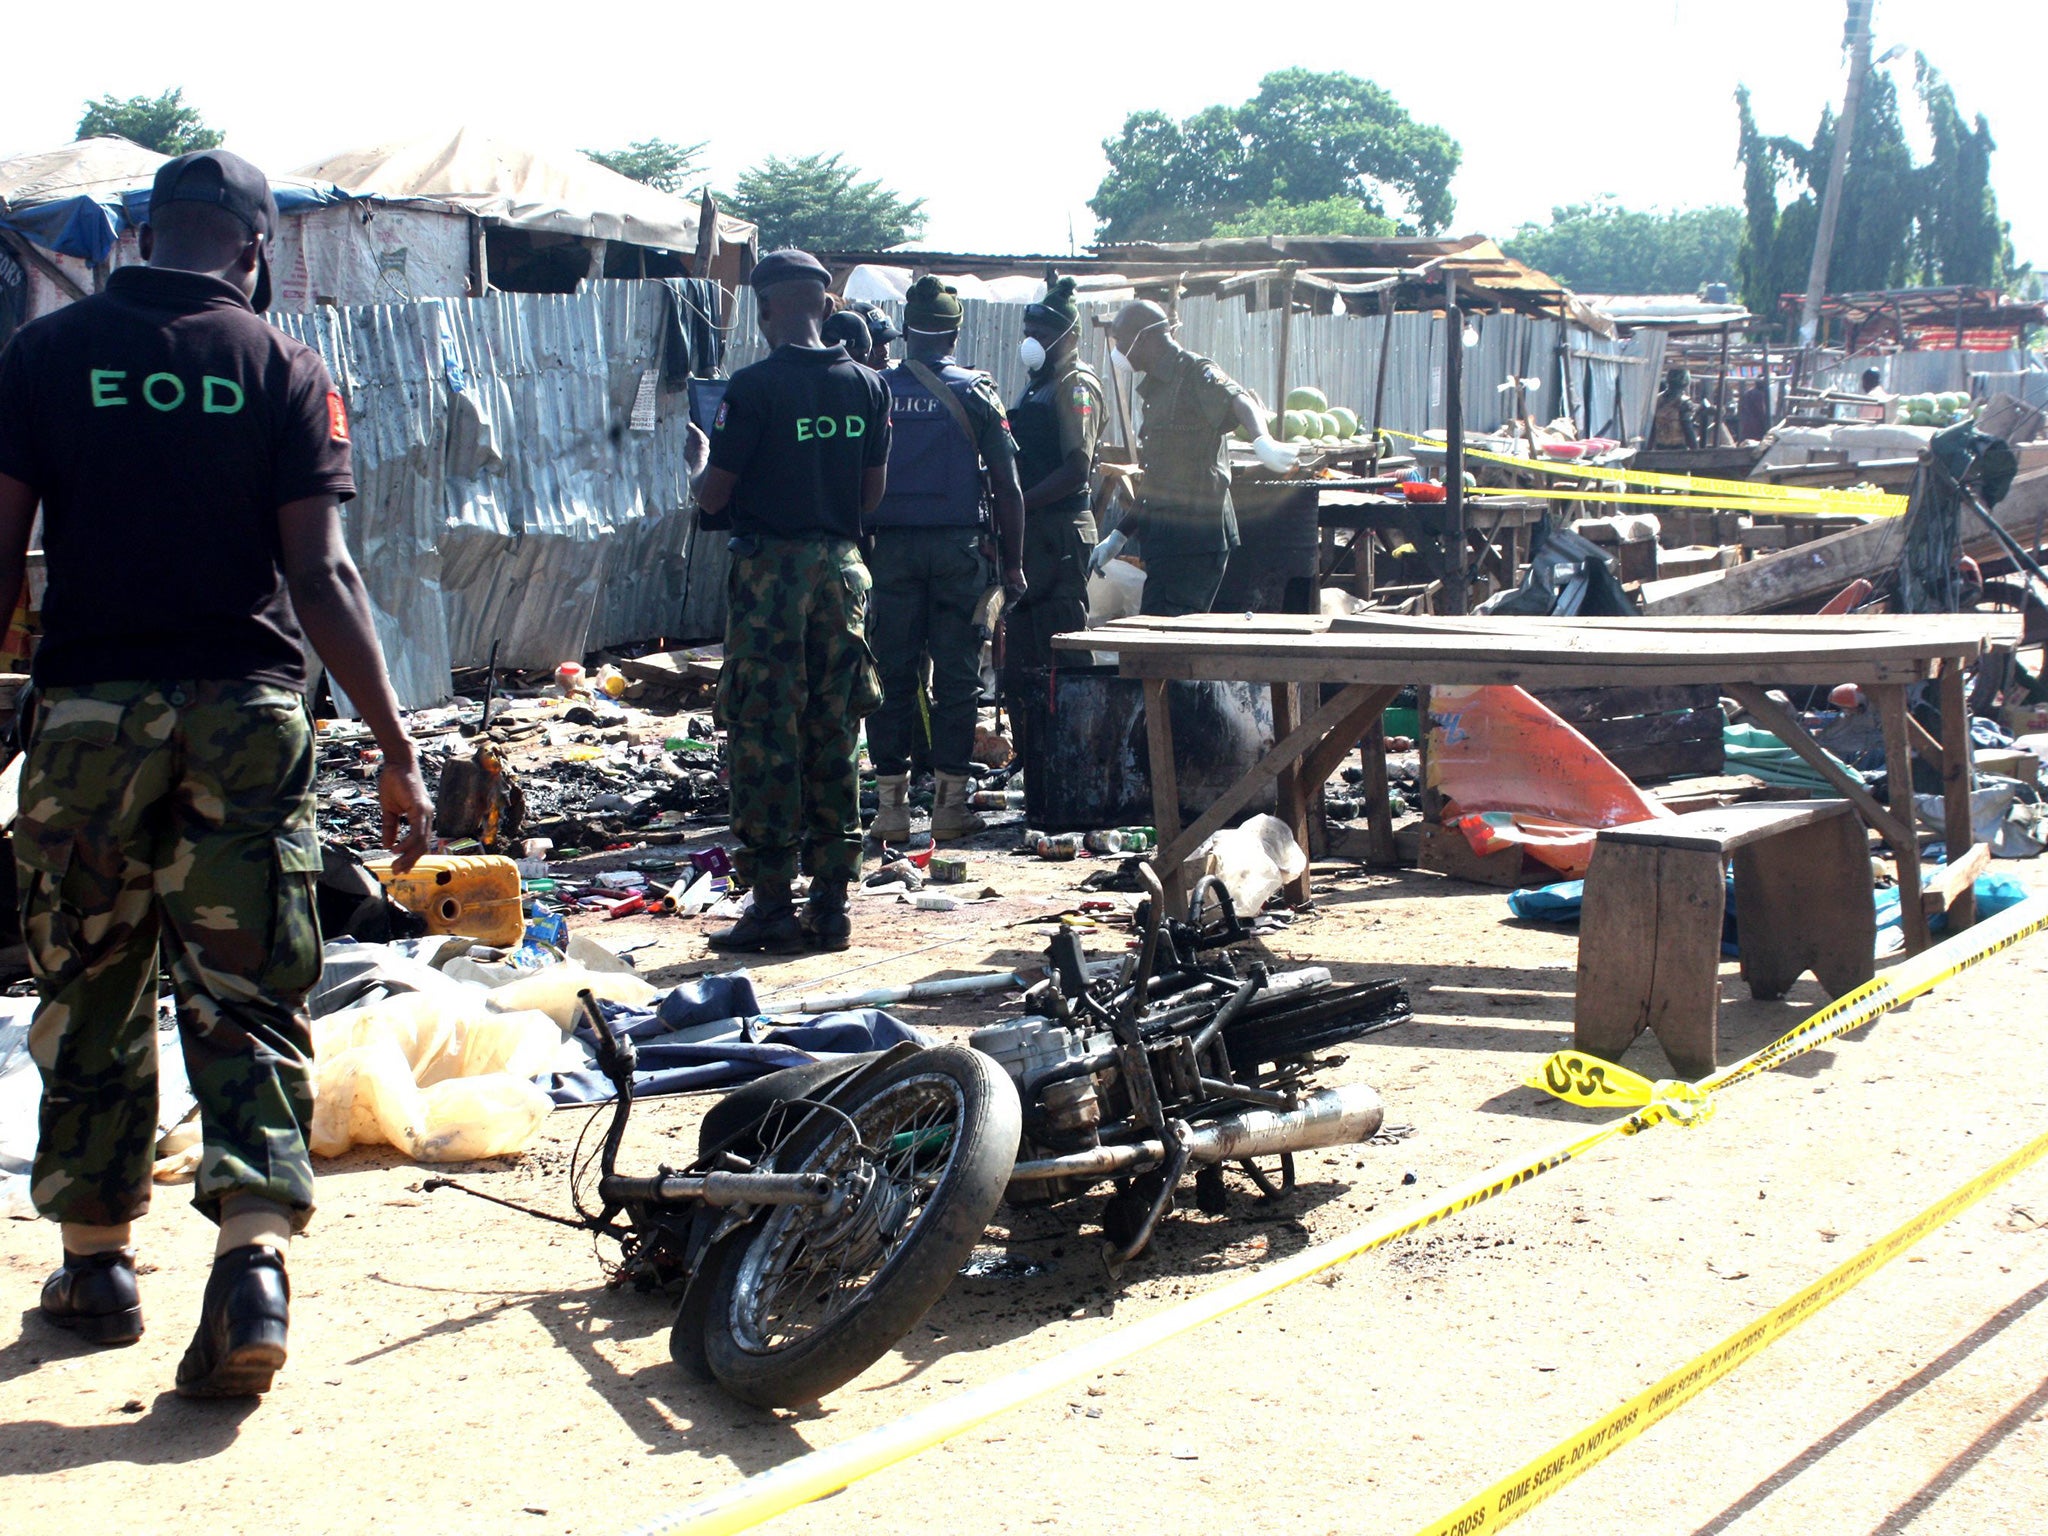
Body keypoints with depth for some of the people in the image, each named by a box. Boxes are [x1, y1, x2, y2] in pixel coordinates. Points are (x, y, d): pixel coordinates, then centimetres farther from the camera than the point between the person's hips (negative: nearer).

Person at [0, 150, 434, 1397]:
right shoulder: (284, 369, 1)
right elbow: (321, 576, -6)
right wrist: (397, 748, -4)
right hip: (248, 712, -1)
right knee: (249, 996, 3)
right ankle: (255, 1255, -11)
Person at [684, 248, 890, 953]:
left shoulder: (754, 387, -12)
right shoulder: (867, 386, 5)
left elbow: (711, 497, -8)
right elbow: (872, 493, 10)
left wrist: (699, 456, 12)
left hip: (770, 570, -5)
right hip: (841, 566, 5)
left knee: (763, 738, 1)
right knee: (834, 741, 9)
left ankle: (772, 906, 2)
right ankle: (830, 905, 12)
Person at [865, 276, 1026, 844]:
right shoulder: (976, 393, -1)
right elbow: (1007, 487, -2)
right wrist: (1013, 563, 4)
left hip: (892, 547, 1)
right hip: (958, 545, -1)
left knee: (893, 674, 5)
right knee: (956, 675, 4)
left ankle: (890, 802, 5)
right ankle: (950, 802, 5)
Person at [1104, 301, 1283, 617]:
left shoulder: (1196, 374, -9)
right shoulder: (1158, 386, 21)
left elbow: (1240, 401, -30)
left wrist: (1261, 440, -52)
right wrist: (1118, 537, 28)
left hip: (1194, 533, -10)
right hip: (1165, 535, 10)